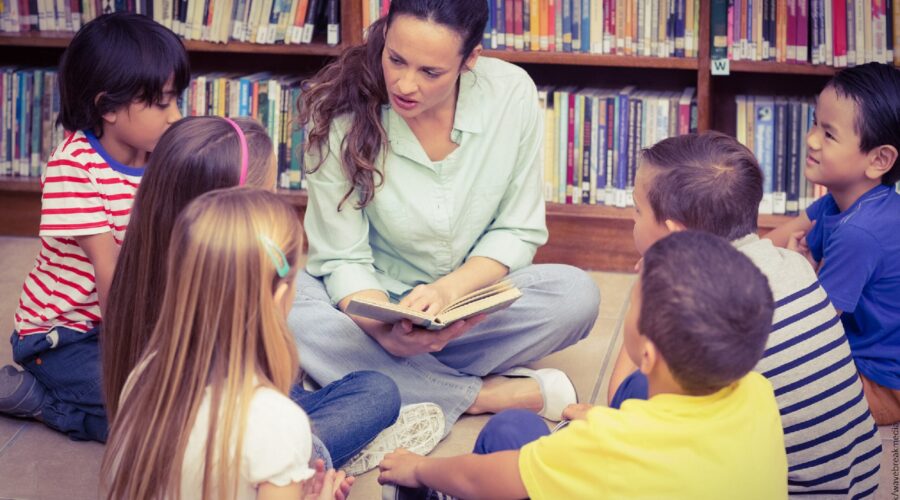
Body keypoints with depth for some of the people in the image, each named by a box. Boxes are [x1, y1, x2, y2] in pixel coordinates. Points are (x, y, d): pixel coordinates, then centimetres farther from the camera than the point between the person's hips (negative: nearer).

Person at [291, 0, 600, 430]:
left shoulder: (512, 93, -15)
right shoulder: (339, 112, -19)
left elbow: (518, 232, -7)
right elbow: (342, 257, -16)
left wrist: (449, 290, -25)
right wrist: (385, 329, -36)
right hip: (375, 300, -1)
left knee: (576, 295, -26)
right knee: (283, 309, -33)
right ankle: (484, 396, -24)